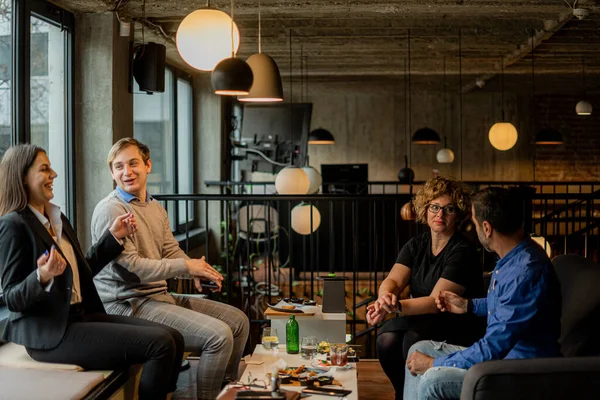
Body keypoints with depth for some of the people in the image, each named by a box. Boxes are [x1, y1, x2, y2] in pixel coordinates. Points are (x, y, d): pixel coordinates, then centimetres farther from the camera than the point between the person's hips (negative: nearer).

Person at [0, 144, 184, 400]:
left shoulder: (58, 219, 15)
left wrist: (113, 236, 17)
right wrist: (43, 277, -33)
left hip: (80, 316, 9)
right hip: (50, 333, -9)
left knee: (173, 338, -5)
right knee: (160, 343, -19)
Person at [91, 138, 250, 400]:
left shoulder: (156, 209, 16)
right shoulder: (110, 210, -13)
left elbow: (172, 252, 10)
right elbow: (131, 266, -19)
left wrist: (196, 271, -12)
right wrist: (186, 266, -18)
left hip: (160, 296, 9)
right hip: (130, 304, -9)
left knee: (238, 320, 10)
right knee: (219, 334, -22)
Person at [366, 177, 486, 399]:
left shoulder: (462, 253, -14)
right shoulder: (416, 245, 6)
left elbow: (437, 302, -23)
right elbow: (393, 280, -8)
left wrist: (397, 307, -39)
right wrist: (385, 298, -33)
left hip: (461, 330, -5)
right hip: (423, 321, 5)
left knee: (414, 338, -32)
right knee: (387, 340, -23)